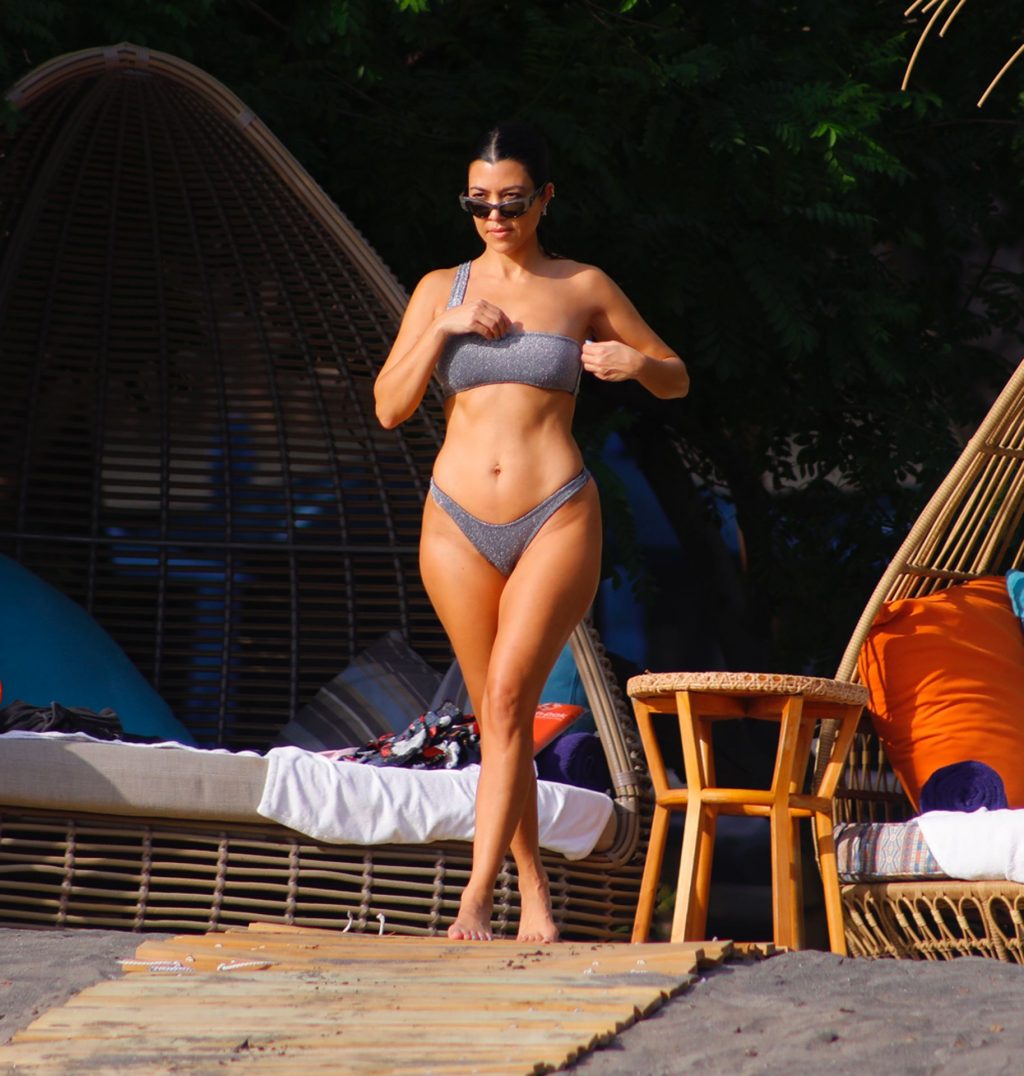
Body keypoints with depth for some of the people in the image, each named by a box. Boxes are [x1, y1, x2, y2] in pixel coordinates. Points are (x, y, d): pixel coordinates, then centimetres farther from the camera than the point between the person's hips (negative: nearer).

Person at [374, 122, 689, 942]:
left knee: (509, 693, -18)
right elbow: (390, 409, 5)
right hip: (459, 527, 3)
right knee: (495, 712, 6)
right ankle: (533, 892, 18)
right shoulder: (442, 290, 10)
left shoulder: (584, 289, 6)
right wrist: (443, 329, -7)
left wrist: (638, 362, -8)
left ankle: (477, 896, -21)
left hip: (557, 520, -3)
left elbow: (678, 380, 14)